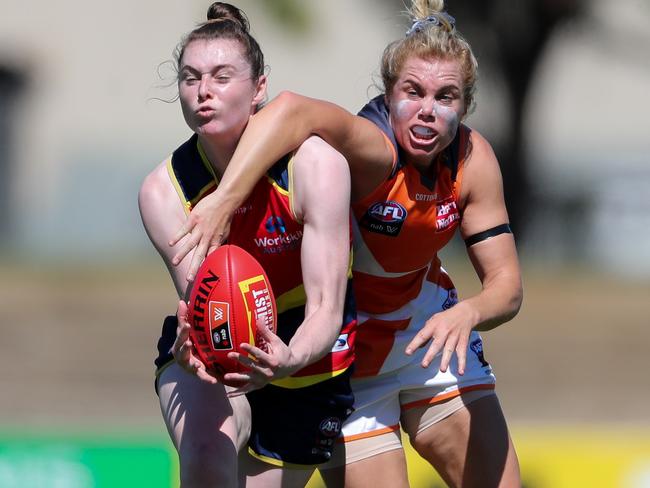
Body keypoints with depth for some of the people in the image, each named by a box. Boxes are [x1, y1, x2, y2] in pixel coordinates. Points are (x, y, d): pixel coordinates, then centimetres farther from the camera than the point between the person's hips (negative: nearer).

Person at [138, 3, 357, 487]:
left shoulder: (317, 164, -24)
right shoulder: (164, 191, -19)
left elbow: (326, 309, -27)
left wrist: (290, 359, -51)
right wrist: (195, 349, -52)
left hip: (306, 361, 1)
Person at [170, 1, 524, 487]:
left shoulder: (473, 158, -13)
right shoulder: (374, 150, -32)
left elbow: (507, 284, -11)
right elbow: (293, 110, -54)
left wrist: (468, 313, -33)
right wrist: (223, 202, -64)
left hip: (427, 330, 6)